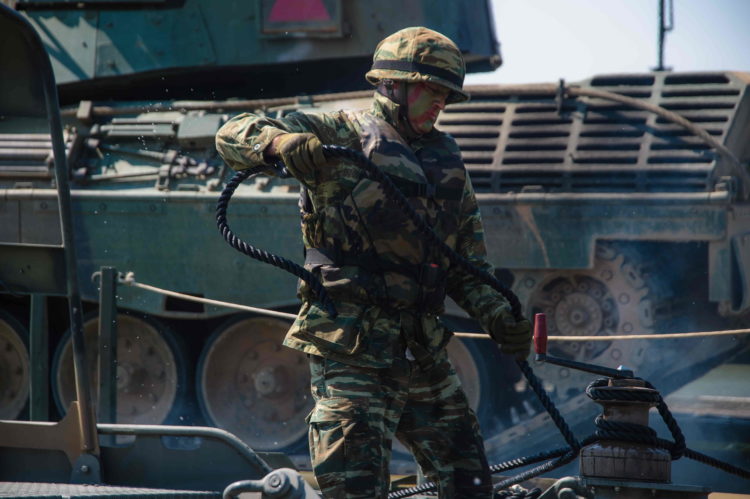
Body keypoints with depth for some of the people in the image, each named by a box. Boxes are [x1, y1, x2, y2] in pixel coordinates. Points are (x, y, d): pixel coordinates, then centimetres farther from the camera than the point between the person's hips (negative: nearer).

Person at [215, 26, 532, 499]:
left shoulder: (449, 162, 15)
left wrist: (499, 317, 0)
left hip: (425, 350, 7)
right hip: (352, 352, -6)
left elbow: (467, 268, 18)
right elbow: (234, 135, -8)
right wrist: (283, 143, -29)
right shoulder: (341, 135, -3)